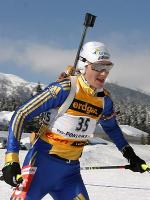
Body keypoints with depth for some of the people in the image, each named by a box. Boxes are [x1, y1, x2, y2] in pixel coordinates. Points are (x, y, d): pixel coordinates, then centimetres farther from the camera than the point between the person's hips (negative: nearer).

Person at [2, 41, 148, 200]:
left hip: (70, 171, 6)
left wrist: (129, 154, 21)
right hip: (43, 162, -5)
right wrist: (11, 159, -24)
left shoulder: (105, 100, 1)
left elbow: (111, 127, 24)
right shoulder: (64, 89, -17)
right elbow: (21, 115, -17)